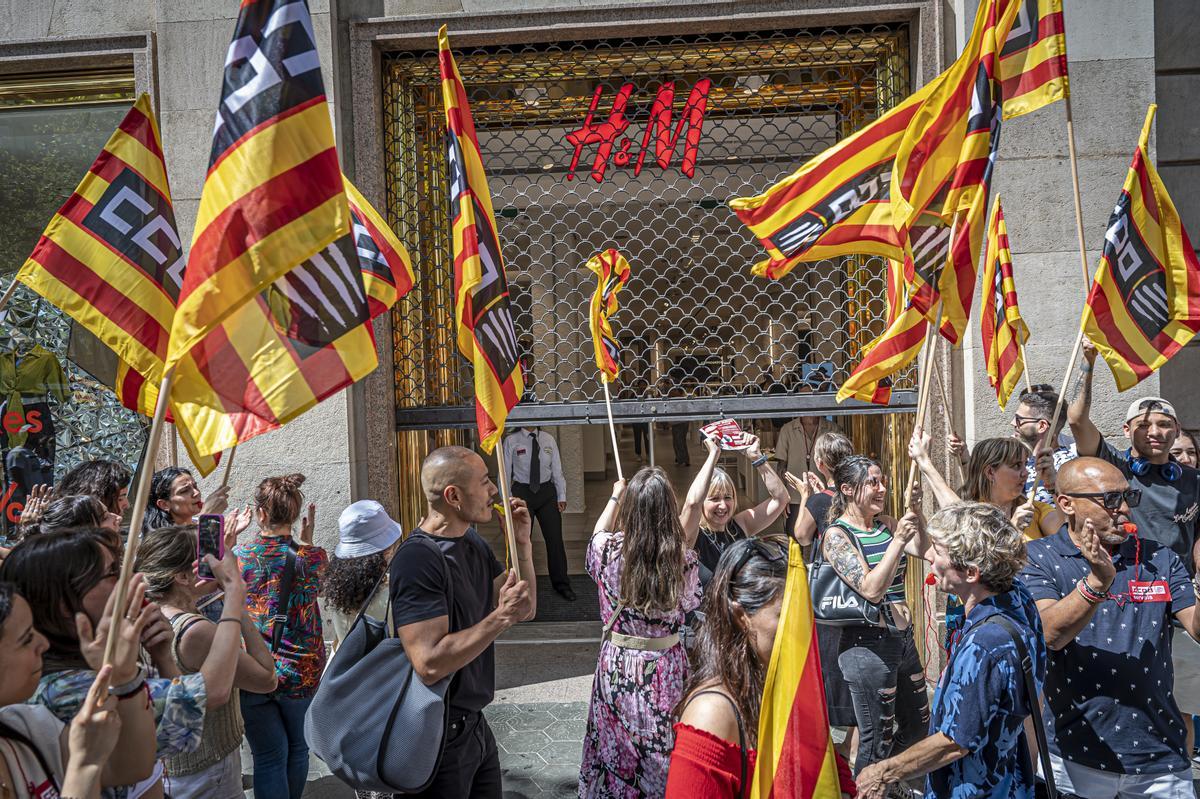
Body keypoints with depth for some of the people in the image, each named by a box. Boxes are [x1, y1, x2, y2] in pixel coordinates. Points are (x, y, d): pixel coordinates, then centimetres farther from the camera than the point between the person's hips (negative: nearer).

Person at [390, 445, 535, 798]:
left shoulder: (474, 543, 5)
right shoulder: (418, 560, -24)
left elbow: (525, 610, 9)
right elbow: (430, 665, -30)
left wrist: (523, 545, -3)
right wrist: (501, 616, -26)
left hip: (475, 725, 8)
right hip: (440, 739, -8)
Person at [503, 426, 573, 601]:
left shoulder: (548, 439, 3)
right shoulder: (511, 441, -5)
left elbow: (557, 469, 6)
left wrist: (561, 496, 1)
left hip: (547, 490, 2)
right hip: (522, 491, -2)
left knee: (555, 538, 5)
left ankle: (561, 583, 20)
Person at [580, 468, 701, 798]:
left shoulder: (608, 549, -17)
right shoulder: (684, 558, -17)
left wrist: (615, 496, 26)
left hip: (617, 665, 0)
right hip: (666, 669, 0)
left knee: (616, 752, 18)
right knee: (664, 754, 17)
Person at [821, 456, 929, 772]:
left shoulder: (887, 524, 6)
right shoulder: (837, 534, -14)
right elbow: (871, 589, -24)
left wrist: (916, 517, -12)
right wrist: (898, 539, -27)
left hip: (903, 637, 8)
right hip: (869, 644, -8)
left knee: (917, 725, 22)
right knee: (878, 741, 3)